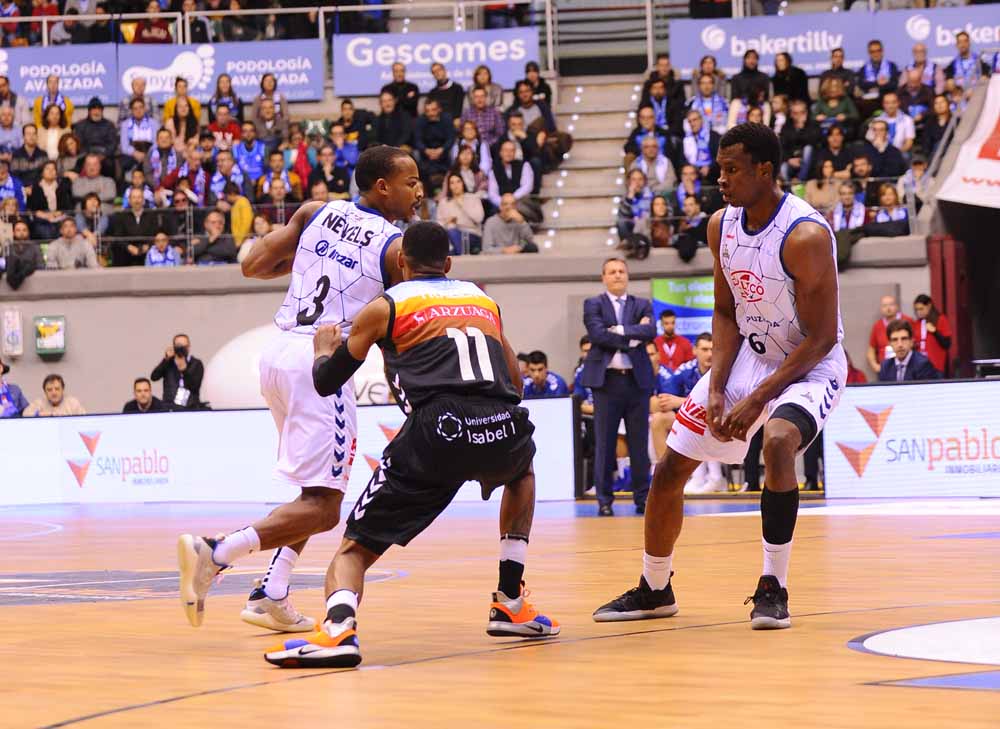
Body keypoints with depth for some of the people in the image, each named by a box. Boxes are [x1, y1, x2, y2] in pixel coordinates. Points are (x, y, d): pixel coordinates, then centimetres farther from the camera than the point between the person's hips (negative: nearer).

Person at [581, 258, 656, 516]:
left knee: (639, 443, 3)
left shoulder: (642, 305, 13)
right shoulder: (593, 305, 7)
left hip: (637, 379, 2)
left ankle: (642, 499, 7)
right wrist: (633, 337, -8)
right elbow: (597, 334, -10)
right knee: (605, 443, -1)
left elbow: (650, 332, -5)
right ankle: (605, 500, 2)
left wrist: (619, 330, -11)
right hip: (606, 379, -2)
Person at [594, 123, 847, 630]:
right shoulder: (721, 226, -4)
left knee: (777, 442, -36)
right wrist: (716, 388, -9)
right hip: (749, 356, 7)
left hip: (810, 364, -7)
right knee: (670, 468, 5)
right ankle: (654, 590, 25)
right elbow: (726, 313, 6)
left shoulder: (805, 236, -26)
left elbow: (822, 337, -23)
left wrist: (757, 399, -25)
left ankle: (773, 588, -23)